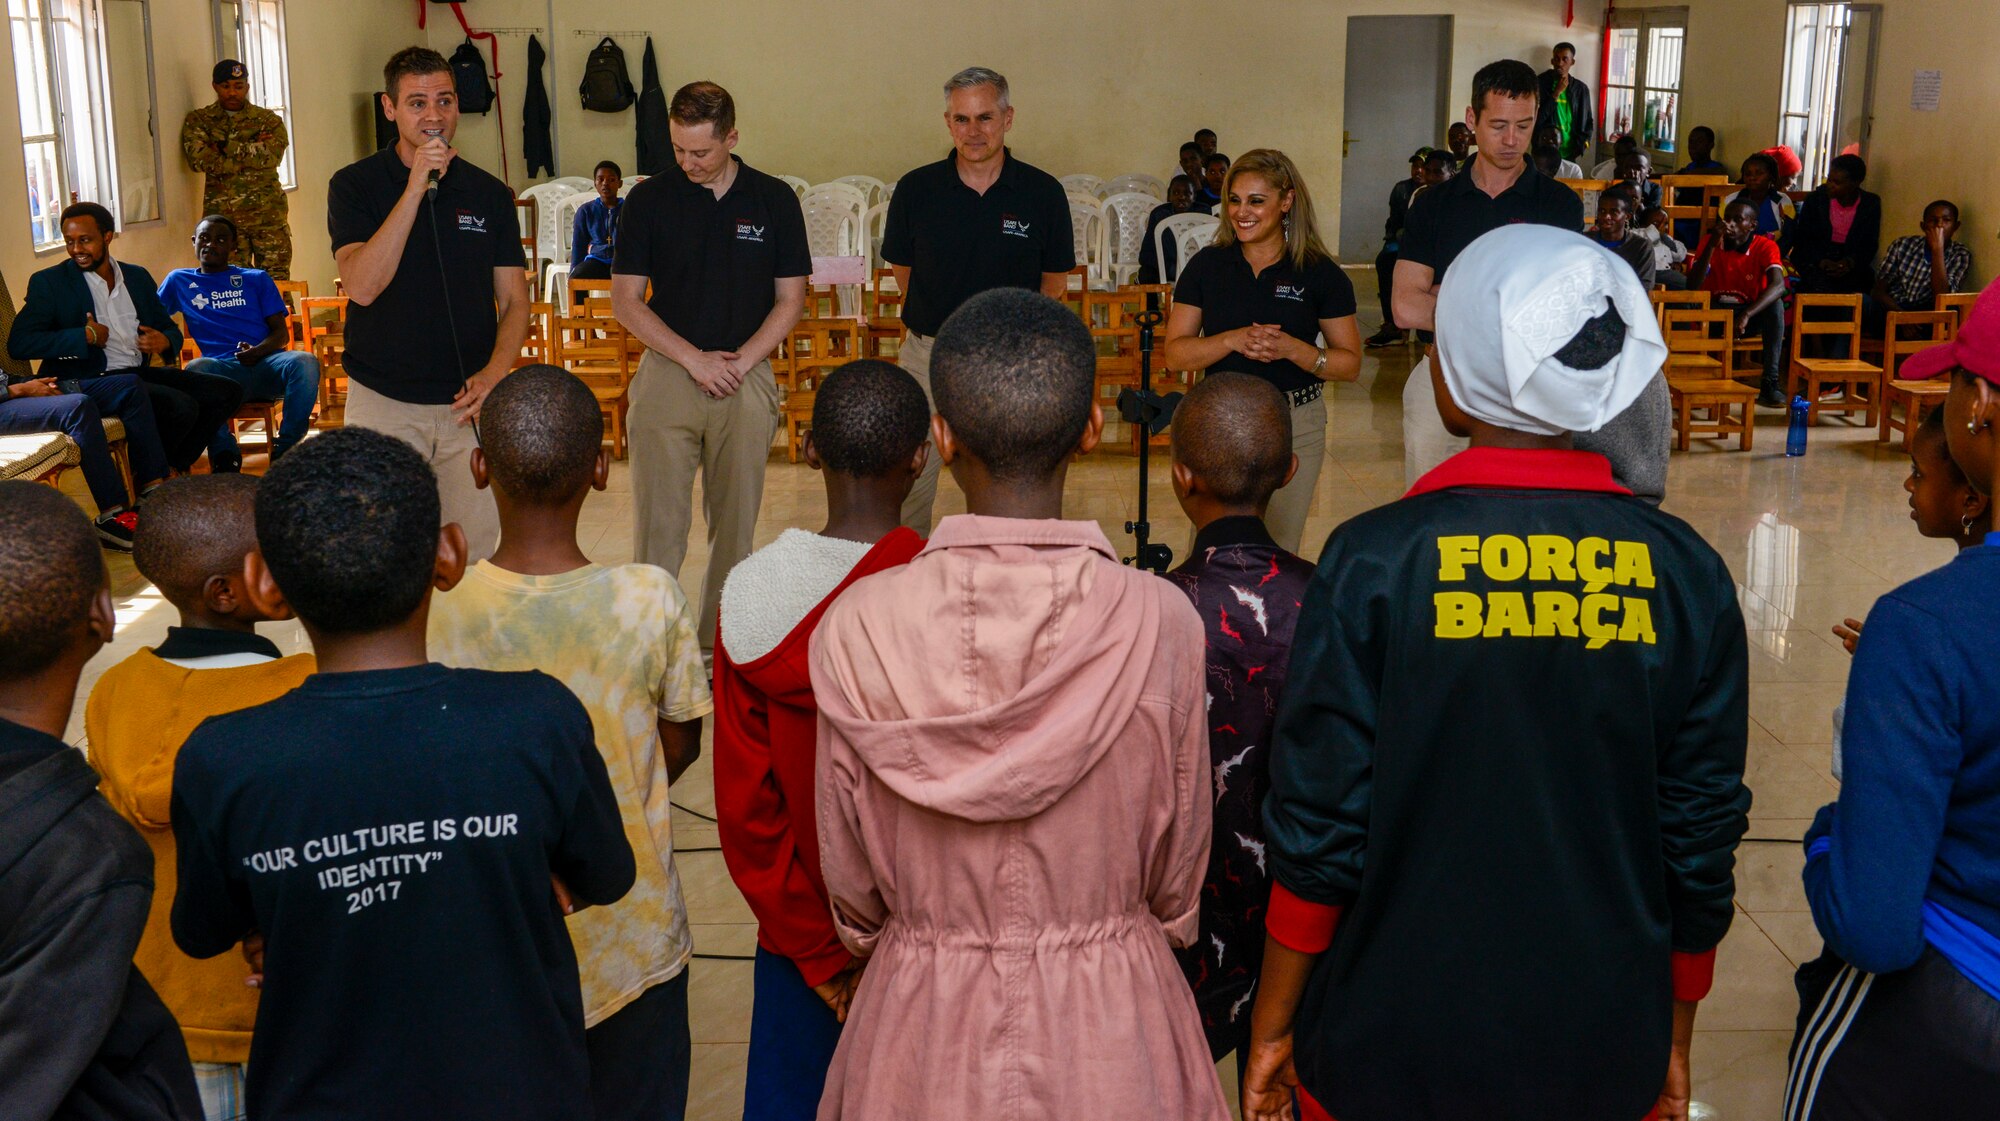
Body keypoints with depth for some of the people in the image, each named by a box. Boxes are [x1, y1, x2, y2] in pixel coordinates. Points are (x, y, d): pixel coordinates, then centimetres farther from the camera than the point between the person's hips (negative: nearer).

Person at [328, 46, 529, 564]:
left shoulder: (489, 193, 7)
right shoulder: (354, 185, -1)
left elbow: (514, 300, 8)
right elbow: (361, 286, -16)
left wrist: (494, 373, -10)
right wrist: (415, 189, -19)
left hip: (469, 405, 2)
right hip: (382, 403, -2)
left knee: (474, 552, 3)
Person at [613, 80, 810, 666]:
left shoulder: (774, 199, 3)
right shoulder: (648, 200, 2)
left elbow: (791, 299, 5)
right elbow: (626, 299, 0)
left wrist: (738, 361, -8)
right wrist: (694, 358, -10)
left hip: (748, 378, 1)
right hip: (667, 374, -1)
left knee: (736, 524, 6)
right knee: (658, 522, -2)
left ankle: (720, 642, 18)